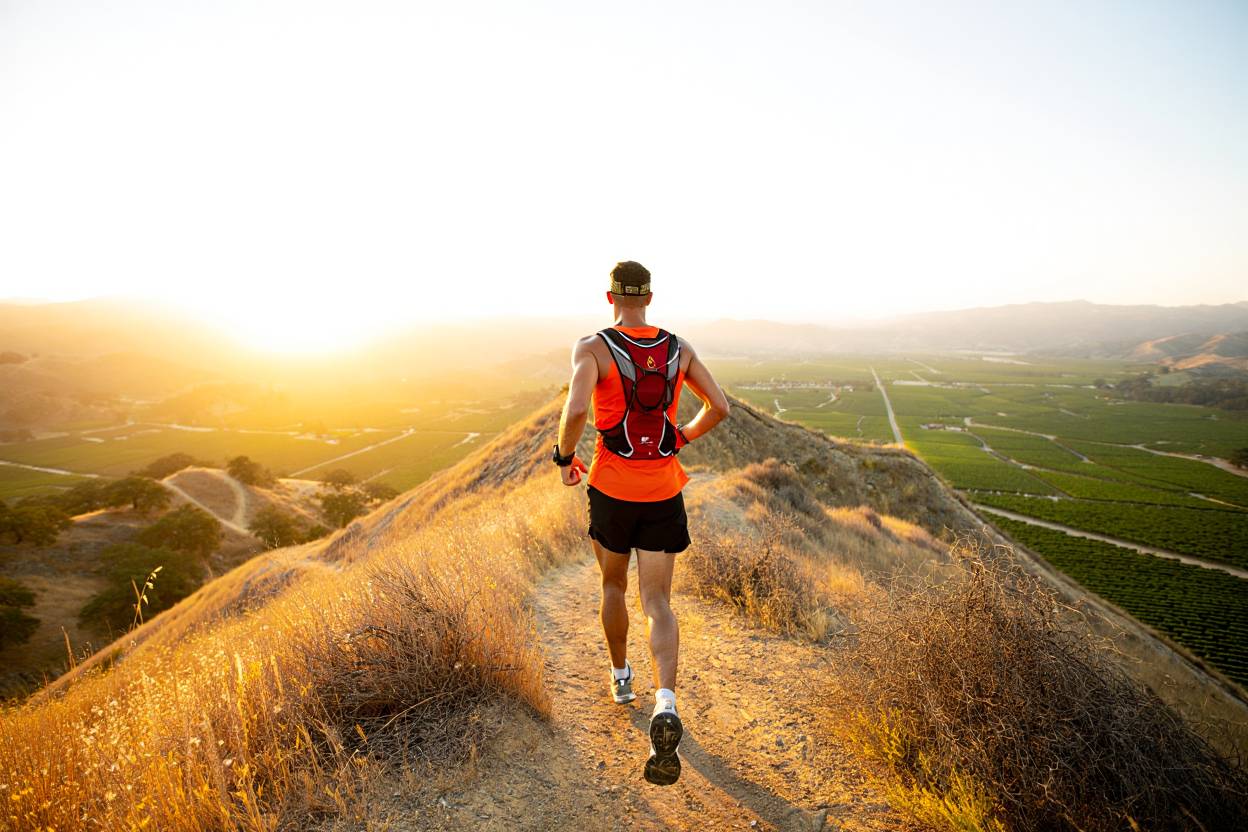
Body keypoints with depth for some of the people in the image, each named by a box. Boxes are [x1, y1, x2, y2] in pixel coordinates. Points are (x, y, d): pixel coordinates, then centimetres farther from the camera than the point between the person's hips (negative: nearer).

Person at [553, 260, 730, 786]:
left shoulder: (593, 347, -10)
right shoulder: (679, 348, 2)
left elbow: (575, 411, -26)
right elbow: (719, 408, 5)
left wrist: (564, 458, -8)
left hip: (611, 490, -1)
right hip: (664, 492, 2)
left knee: (613, 585, 23)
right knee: (657, 603, 4)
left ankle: (620, 678, 40)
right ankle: (665, 705, -17)